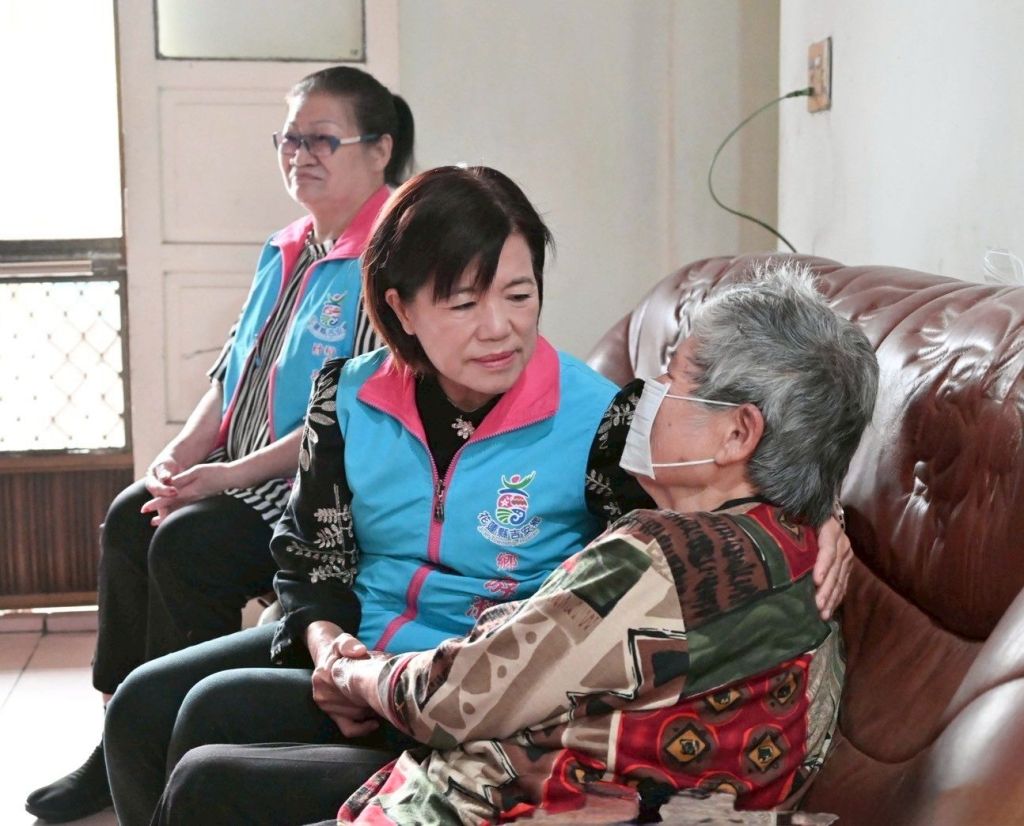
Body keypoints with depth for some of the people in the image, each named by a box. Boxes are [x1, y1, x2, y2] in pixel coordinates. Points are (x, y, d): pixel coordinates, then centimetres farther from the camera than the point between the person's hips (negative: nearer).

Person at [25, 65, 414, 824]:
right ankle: (119, 744, 4)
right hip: (247, 475, 9)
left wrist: (235, 474, -23)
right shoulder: (286, 253, 14)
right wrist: (184, 453, 0)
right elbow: (234, 370, 18)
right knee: (131, 517, -6)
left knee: (188, 542, -24)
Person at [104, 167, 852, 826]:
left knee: (215, 716, -16)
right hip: (361, 645, 6)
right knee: (144, 704, -2)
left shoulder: (595, 420, -18)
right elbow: (311, 553, 8)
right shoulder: (350, 399, -3)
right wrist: (325, 640, -13)